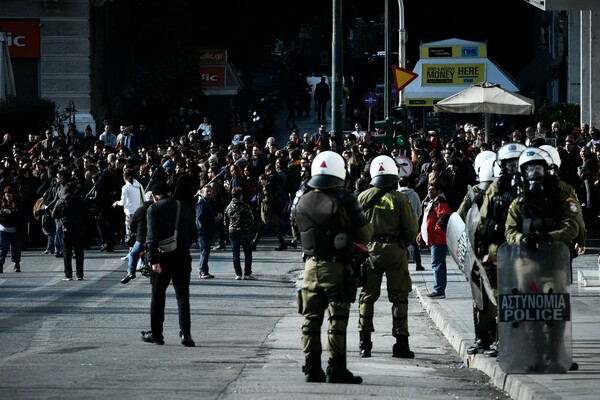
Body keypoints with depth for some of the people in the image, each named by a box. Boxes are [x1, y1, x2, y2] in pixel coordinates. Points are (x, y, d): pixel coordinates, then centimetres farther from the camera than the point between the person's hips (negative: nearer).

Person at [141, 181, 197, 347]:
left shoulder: (153, 209, -6)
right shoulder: (183, 208, 6)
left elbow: (152, 236, -16)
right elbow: (193, 233, 8)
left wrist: (153, 260, -20)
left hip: (163, 257, -3)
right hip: (182, 257, 3)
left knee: (158, 297, 10)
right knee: (183, 296, 5)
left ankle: (156, 334, 16)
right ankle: (185, 333, -8)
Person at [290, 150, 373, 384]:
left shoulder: (300, 201, 1)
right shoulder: (343, 201, -16)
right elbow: (365, 234, -11)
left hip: (311, 266, 4)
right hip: (337, 268, -4)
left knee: (311, 319, 11)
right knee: (337, 320, -1)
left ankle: (312, 368, 11)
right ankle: (336, 369, -2)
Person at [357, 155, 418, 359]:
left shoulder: (363, 197, -1)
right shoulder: (399, 199, -8)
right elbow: (411, 229, -6)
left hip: (369, 250, 2)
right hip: (395, 250, -2)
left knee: (367, 296, 9)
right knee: (399, 297, 6)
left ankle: (365, 343, 6)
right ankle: (401, 344, 5)